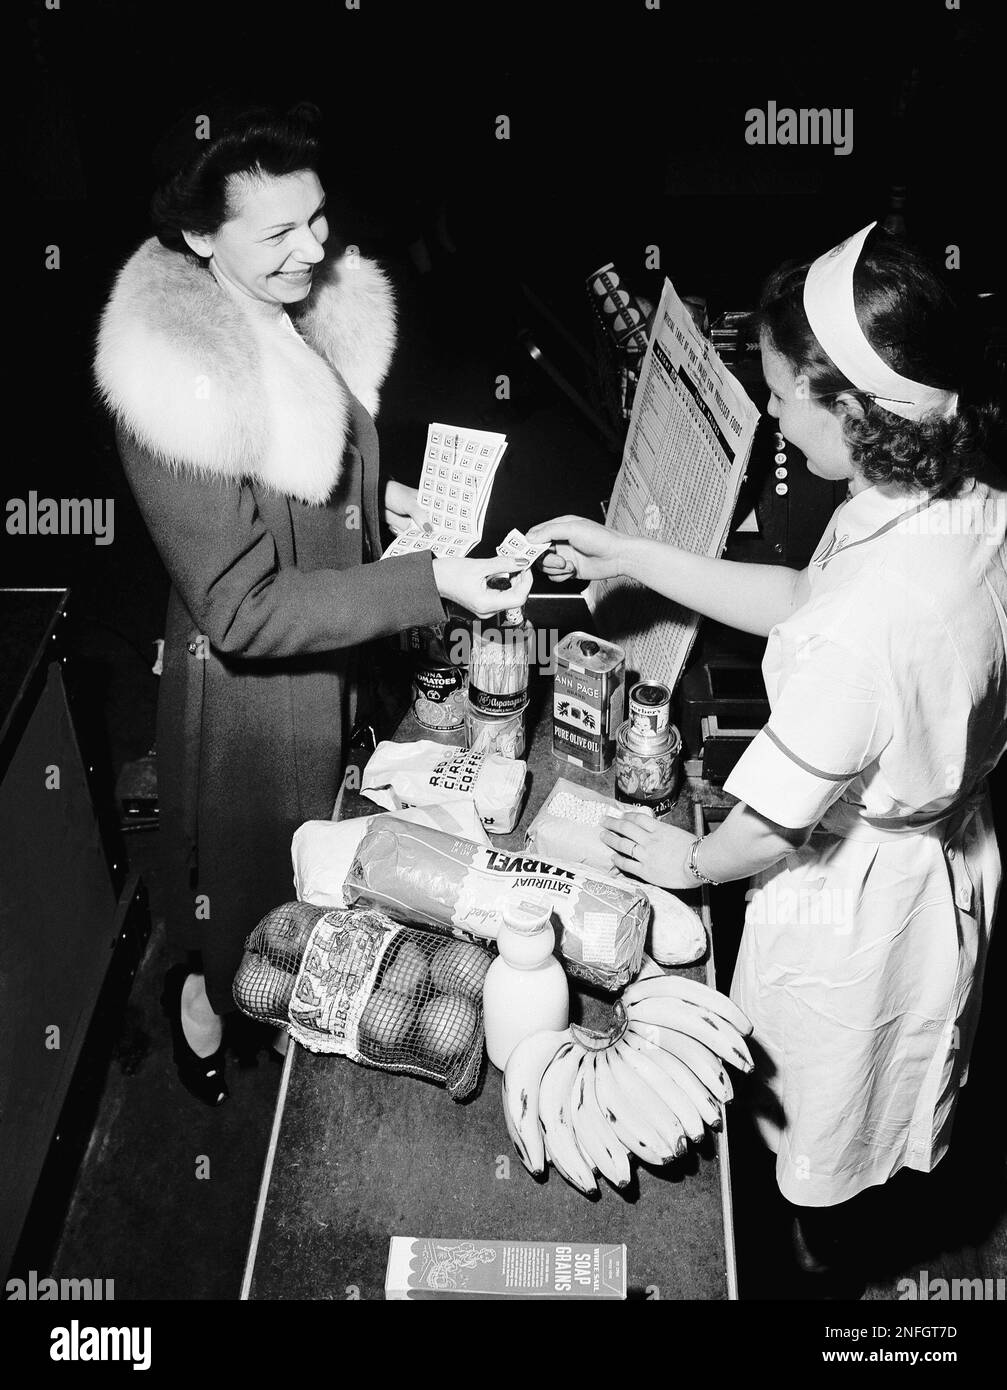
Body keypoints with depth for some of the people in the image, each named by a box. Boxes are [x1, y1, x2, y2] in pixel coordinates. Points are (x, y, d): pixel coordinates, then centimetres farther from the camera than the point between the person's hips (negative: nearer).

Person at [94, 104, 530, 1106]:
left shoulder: (321, 309, -7)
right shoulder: (178, 385, -31)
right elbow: (243, 609, -30)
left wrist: (378, 499, -6)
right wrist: (430, 583, -35)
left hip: (337, 656, 7)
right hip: (251, 686, -7)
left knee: (327, 840, 29)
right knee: (248, 870, 19)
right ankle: (207, 997, 51)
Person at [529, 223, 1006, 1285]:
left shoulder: (866, 628, -41)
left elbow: (783, 823, -26)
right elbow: (800, 599, -2)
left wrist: (690, 860, -4)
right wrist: (623, 556, -2)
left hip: (853, 895, -7)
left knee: (810, 1113, 24)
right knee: (867, 1080, 34)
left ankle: (813, 1254, 54)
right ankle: (830, 1219, 62)